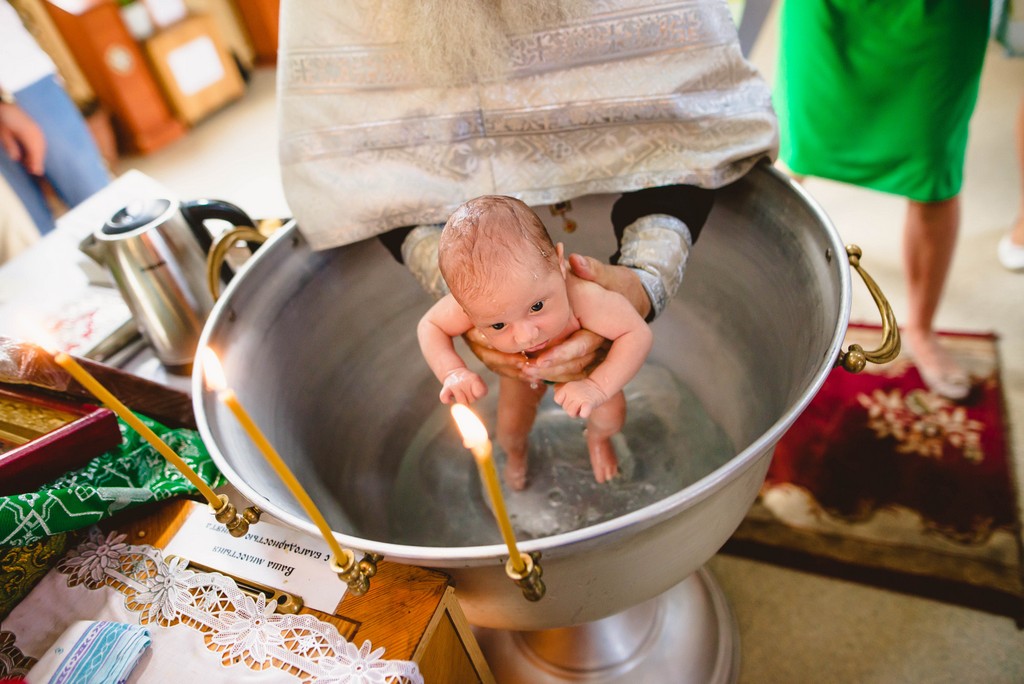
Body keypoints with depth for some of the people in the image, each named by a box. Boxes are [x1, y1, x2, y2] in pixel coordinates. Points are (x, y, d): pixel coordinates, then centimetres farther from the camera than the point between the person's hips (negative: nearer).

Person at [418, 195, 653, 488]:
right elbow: (429, 326, -24)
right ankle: (516, 452, 52)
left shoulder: (580, 296, -52)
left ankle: (597, 438, 39)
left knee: (610, 417, -4)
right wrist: (452, 372, -40)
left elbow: (638, 335, -41)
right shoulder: (477, 304, -43)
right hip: (521, 368, 2)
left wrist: (598, 386, -52)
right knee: (510, 433, 9)